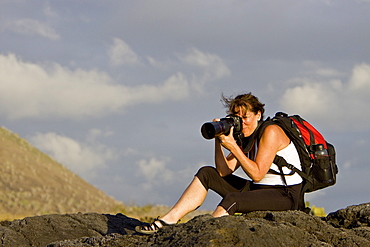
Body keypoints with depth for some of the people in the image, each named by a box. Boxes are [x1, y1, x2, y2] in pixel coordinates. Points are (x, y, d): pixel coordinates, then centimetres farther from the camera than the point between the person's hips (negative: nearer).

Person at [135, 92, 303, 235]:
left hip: (286, 195, -9)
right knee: (206, 174, 5)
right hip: (258, 189, 9)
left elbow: (257, 174, -21)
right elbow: (223, 171, 1)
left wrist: (233, 147, -23)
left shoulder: (270, 132, -14)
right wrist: (219, 141, -10)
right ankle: (169, 220, -5)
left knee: (231, 200, -34)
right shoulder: (245, 137, 11)